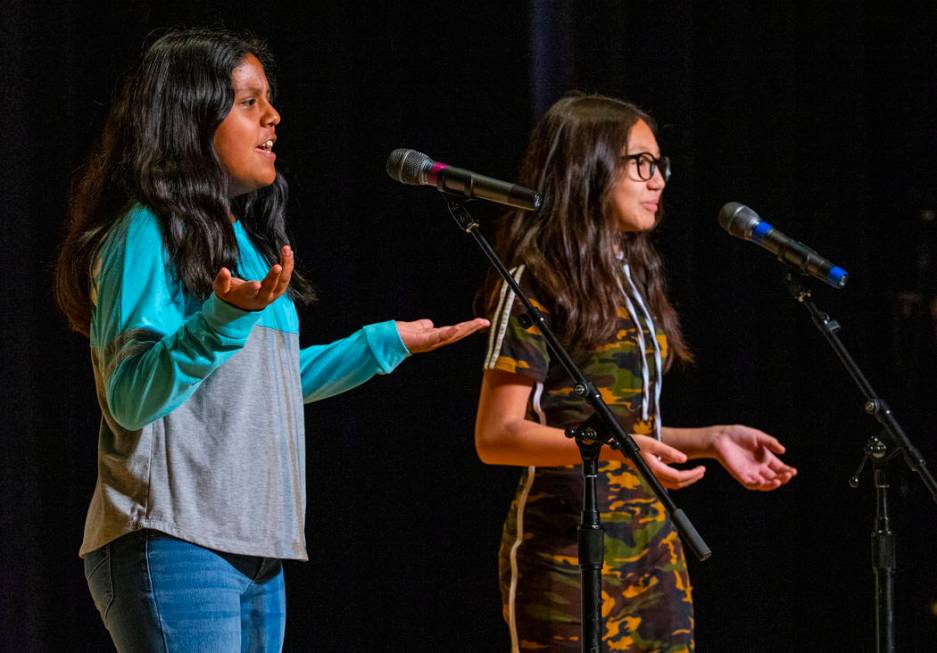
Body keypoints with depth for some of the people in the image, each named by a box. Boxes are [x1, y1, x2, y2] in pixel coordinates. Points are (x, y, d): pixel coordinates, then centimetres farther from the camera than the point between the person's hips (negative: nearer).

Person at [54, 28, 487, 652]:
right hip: (174, 544, -9)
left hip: (253, 550, 9)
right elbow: (131, 400, -17)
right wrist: (225, 319, -30)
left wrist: (386, 342, 33)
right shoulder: (147, 232, -8)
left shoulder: (243, 239, 19)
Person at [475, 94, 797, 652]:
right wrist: (609, 445, -25)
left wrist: (712, 440, 8)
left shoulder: (633, 280, 17)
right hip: (567, 552, -7)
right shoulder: (536, 285, -7)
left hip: (654, 544, 7)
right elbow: (497, 436, -13)